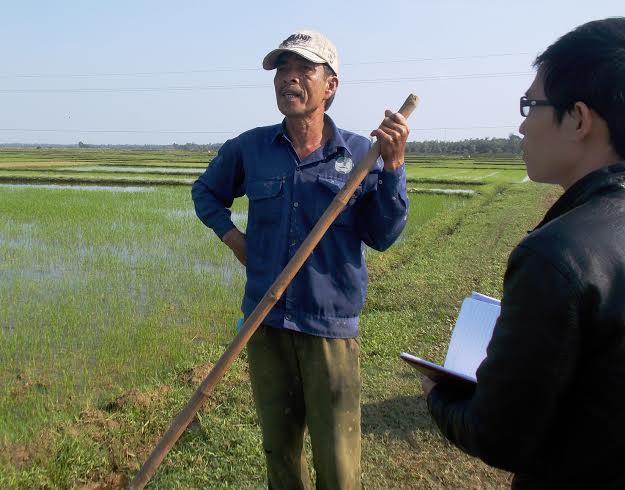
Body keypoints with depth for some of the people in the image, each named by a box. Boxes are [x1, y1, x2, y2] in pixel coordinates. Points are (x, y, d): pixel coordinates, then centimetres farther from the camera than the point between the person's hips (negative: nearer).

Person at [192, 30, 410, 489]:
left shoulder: (361, 154, -4)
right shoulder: (249, 148, 2)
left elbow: (382, 236, -7)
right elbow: (206, 192, 20)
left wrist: (393, 166, -18)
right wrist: (230, 233, 4)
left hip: (331, 327, -2)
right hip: (266, 324, 3)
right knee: (278, 450, 19)